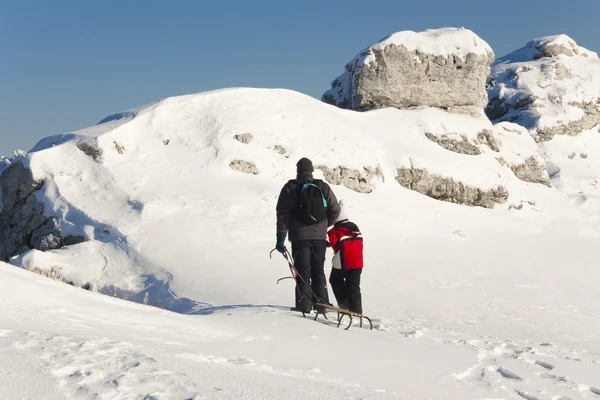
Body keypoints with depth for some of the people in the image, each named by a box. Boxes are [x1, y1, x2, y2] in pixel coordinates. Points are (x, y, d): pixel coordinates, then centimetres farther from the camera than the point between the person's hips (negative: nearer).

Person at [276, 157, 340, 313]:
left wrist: (280, 239, -4)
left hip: (300, 237, -2)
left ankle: (304, 304, -6)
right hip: (320, 236, 2)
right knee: (318, 271, 12)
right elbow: (335, 210, 8)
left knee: (303, 271, 1)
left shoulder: (290, 188, 0)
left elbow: (283, 215, -4)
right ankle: (322, 303, 9)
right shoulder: (323, 187, 6)